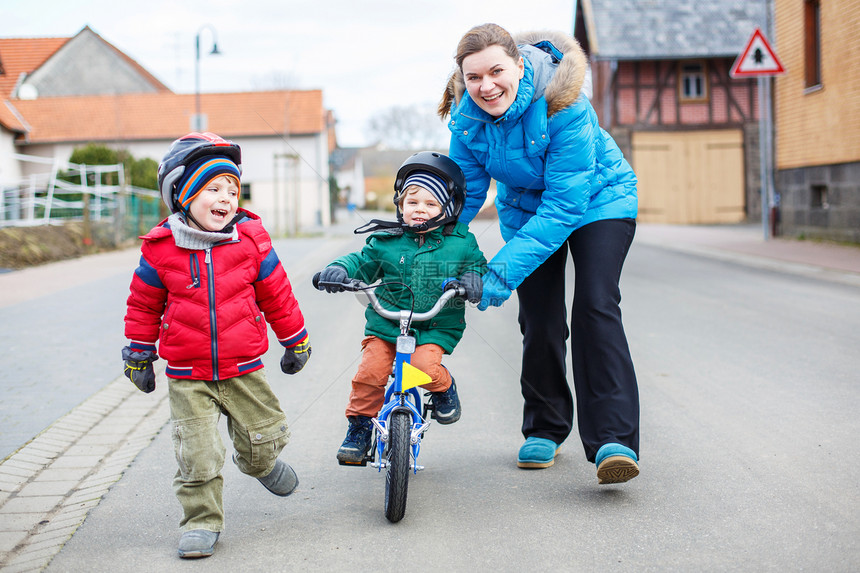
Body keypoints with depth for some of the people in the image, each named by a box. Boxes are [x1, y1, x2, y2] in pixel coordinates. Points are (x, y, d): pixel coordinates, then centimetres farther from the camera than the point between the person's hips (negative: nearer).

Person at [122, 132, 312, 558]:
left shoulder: (250, 240, -5)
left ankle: (259, 462, 47)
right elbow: (144, 304, 5)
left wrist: (295, 341, 13)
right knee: (197, 454, -3)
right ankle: (201, 522, 14)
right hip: (187, 376, -1)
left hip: (243, 369, 1)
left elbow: (276, 294, 6)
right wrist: (138, 355, 11)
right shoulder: (161, 249, -7)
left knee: (263, 437, 11)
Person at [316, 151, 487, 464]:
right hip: (386, 324, 2)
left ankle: (444, 387, 10)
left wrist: (471, 280, -18)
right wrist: (339, 269, -11)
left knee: (424, 365, -27)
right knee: (369, 371, -14)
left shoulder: (461, 243, 2)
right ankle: (359, 426, 8)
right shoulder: (385, 241, 4)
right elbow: (363, 262, 10)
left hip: (436, 328, -1)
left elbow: (478, 266, 6)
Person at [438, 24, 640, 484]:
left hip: (596, 200, -4)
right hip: (527, 210, 4)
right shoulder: (468, 118, -18)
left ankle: (614, 440, -23)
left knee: (595, 307, -20)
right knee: (539, 322, 0)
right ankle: (543, 430, 20)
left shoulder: (562, 104, -34)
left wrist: (507, 266, -40)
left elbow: (565, 203, -35)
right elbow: (465, 192, -5)